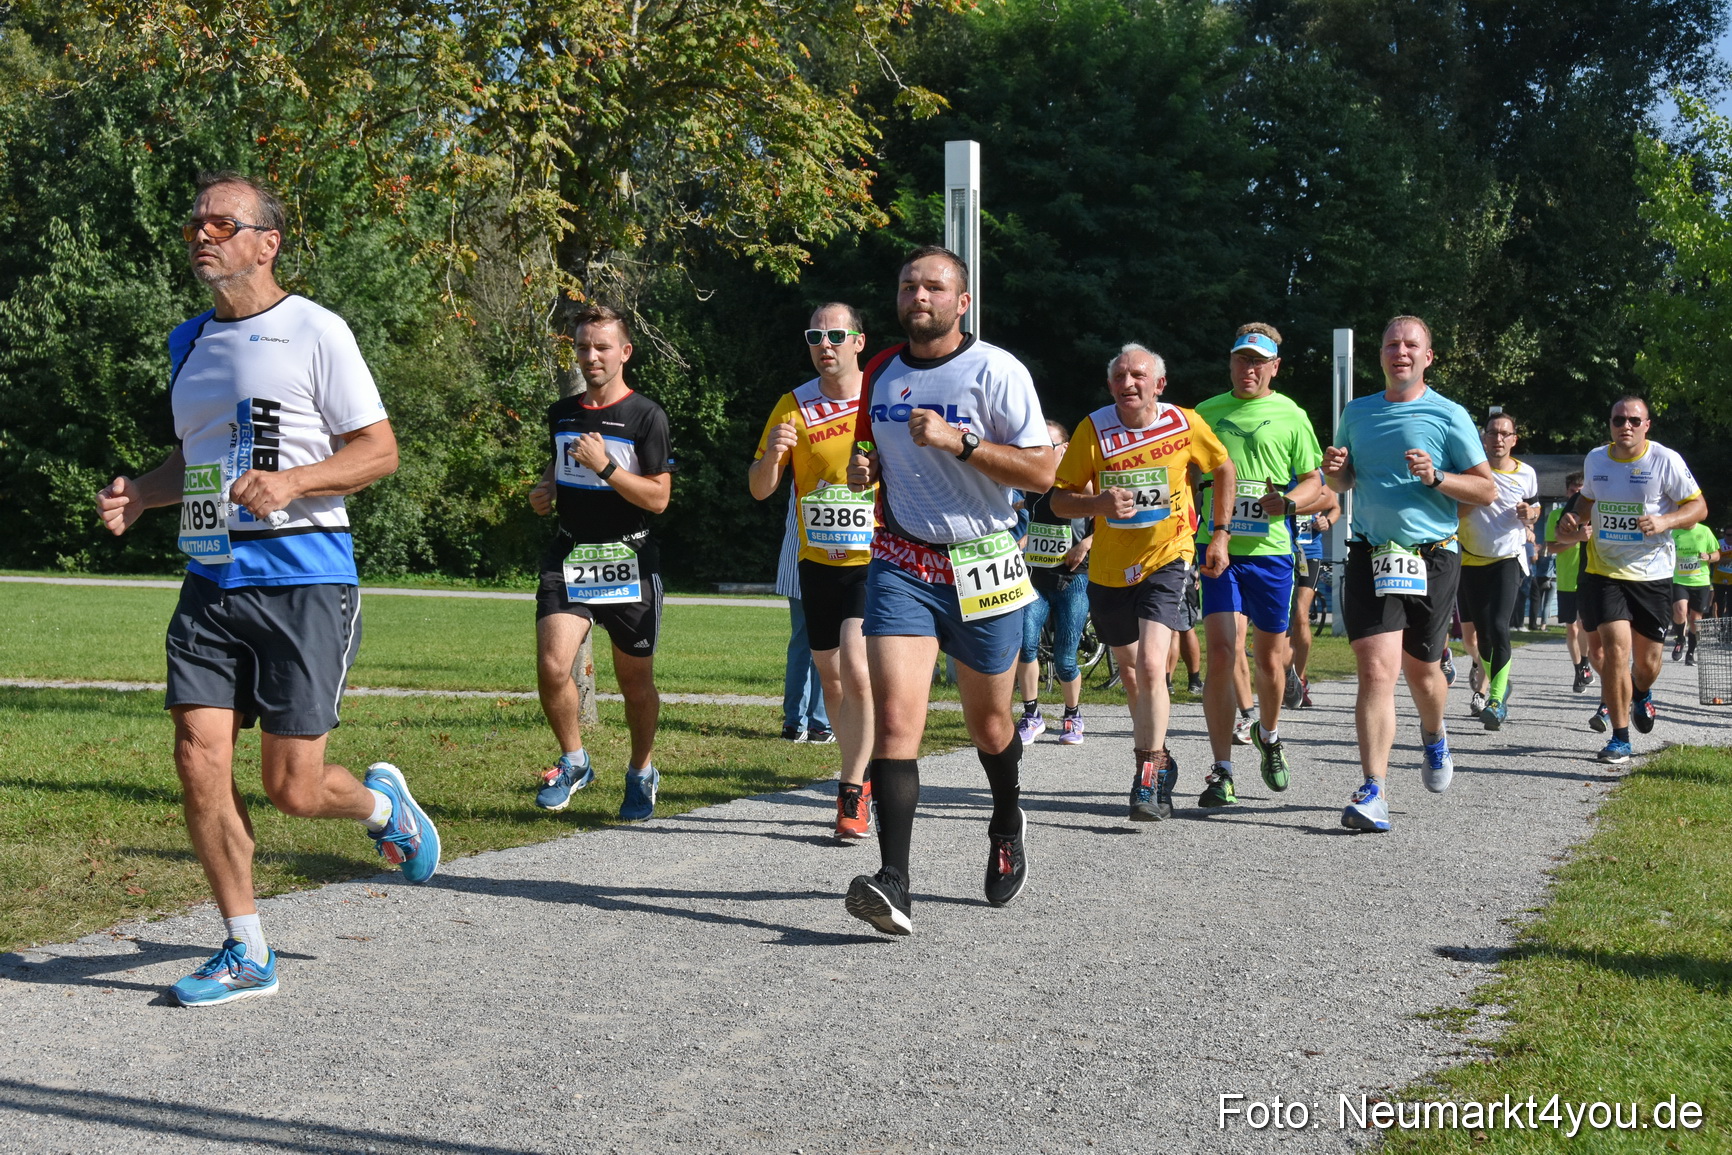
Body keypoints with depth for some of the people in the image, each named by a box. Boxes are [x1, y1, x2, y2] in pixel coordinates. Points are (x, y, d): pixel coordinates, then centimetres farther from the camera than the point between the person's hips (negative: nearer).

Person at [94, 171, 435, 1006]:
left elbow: (379, 449, -5)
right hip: (210, 581, 6)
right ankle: (245, 953, 8)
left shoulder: (314, 332, -5)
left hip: (301, 577, -6)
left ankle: (380, 802, 31)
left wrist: (291, 481, -20)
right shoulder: (189, 343, 15)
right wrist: (138, 493, 7)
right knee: (199, 763, -4)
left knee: (292, 788, -4)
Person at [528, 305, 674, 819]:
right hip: (568, 557, 3)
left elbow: (658, 497, -9)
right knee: (552, 665, -15)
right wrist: (543, 491, 6)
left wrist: (605, 467, -20)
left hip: (628, 560, -3)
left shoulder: (646, 417, -5)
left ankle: (642, 772, 29)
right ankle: (573, 762, 8)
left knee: (635, 681, 6)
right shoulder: (561, 414, 11)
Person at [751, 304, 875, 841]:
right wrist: (771, 454, -20)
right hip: (818, 563, 3)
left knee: (855, 667, -19)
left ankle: (852, 792, -12)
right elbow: (760, 490, 0)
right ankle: (862, 776, 30)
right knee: (831, 679, 11)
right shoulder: (794, 407, 1)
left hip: (874, 560, -3)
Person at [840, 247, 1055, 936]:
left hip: (982, 567, -2)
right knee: (894, 712, -16)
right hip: (900, 562, 2)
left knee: (988, 721, 13)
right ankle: (893, 884, -22)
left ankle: (1008, 826, 45)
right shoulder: (880, 374, 7)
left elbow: (1042, 471, -13)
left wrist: (957, 441, -23)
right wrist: (863, 470, 0)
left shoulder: (995, 371, -8)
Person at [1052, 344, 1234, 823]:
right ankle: (1159, 757, 39)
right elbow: (1060, 499, -4)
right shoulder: (1094, 429, -8)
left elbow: (1223, 469, 10)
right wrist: (1099, 503, -25)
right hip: (1109, 568, 3)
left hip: (1166, 560, -3)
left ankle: (1149, 780, -15)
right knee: (1130, 674, 17)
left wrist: (1220, 535, 7)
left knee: (1150, 666, -21)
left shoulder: (1185, 425, -8)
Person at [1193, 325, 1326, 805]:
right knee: (1222, 653, -14)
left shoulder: (1290, 415, 5)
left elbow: (1314, 481, 6)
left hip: (1270, 550, 0)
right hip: (1218, 548, 0)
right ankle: (1221, 772, -10)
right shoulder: (1207, 413, 9)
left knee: (1270, 657, 10)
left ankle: (1267, 735, 41)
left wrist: (1286, 502, -15)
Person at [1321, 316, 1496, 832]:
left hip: (1431, 556, -1)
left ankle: (1435, 740, 46)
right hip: (1370, 554, 1)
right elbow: (1344, 482, 24)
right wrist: (1335, 470, 0)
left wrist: (1435, 477, -15)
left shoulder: (1448, 416, 1)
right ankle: (1374, 791, -17)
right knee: (1376, 669, -14)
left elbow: (1486, 490, 1)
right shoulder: (1357, 412, 12)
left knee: (1421, 669, 12)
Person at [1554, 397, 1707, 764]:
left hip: (1652, 574, -1)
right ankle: (1620, 739, -4)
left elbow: (1698, 506, -5)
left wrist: (1666, 521, -23)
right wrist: (1574, 521, 3)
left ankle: (1641, 694, 45)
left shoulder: (1666, 461, -8)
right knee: (1615, 649, -14)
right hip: (1604, 571, 1)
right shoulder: (1595, 459, 4)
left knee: (1647, 661, 6)